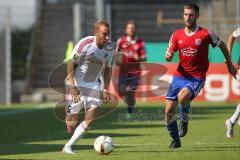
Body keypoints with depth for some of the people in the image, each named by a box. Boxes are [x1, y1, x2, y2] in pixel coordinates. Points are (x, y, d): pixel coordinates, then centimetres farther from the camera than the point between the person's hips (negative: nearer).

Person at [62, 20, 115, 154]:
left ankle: (68, 146, 0)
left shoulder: (110, 48, -5)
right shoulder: (85, 43, -20)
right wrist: (72, 86, -20)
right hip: (77, 83, -4)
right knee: (72, 122, -3)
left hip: (94, 85, 4)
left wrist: (106, 89, 4)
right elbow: (71, 63, -13)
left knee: (90, 119, -9)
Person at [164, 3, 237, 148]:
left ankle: (184, 119, -1)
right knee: (169, 111, -1)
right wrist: (168, 56, -16)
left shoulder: (206, 34, -7)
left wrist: (229, 64, 17)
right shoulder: (177, 35, 4)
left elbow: (222, 45, 9)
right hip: (180, 75, 4)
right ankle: (175, 140, 22)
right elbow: (169, 57, 9)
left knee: (183, 96, -34)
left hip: (197, 78, -4)